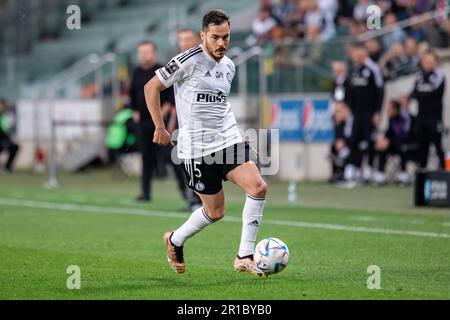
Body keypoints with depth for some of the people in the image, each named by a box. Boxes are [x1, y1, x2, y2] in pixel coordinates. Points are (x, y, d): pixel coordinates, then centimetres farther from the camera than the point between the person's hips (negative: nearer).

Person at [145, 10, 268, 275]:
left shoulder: (229, 66, 11)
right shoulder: (189, 61, -11)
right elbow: (152, 87, -5)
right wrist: (160, 127, -6)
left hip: (229, 139, 6)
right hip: (197, 147, -6)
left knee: (258, 187, -16)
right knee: (215, 211, 1)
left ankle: (245, 257, -6)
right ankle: (175, 240, 32)